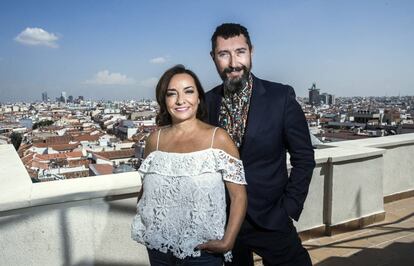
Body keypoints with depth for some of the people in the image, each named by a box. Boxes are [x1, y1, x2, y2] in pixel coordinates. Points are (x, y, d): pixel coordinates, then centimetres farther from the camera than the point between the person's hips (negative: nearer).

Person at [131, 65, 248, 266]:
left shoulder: (218, 138, -11)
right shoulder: (155, 140, -2)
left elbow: (239, 196, -10)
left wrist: (227, 241, -16)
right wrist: (142, 226, 1)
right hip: (158, 247, 3)